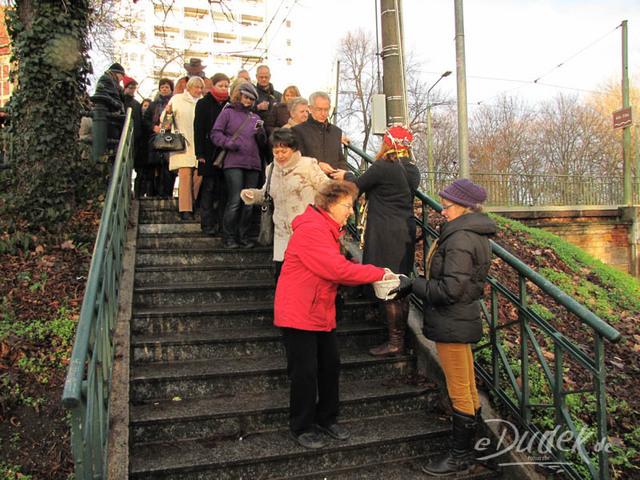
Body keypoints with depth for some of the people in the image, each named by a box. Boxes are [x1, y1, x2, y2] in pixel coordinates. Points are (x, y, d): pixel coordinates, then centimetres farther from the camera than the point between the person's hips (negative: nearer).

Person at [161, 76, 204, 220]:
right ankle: (185, 210, -15)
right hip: (183, 144, -3)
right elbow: (166, 121, 5)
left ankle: (192, 206, 10)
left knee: (198, 175, -3)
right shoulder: (177, 99, 11)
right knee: (185, 174, -12)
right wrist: (168, 112, -16)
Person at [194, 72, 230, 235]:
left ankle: (222, 223, 8)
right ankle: (207, 224, 2)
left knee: (224, 189, 2)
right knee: (209, 188, -2)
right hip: (210, 153, -2)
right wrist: (200, 153, -8)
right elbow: (198, 130, 0)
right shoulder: (203, 103, 5)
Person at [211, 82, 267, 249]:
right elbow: (215, 134, 2)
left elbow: (262, 143, 18)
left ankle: (243, 237, 10)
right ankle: (228, 237, -1)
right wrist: (229, 143, -14)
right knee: (235, 201, -11)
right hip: (234, 163, -4)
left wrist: (261, 131, -3)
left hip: (253, 164, 5)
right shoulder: (228, 113, 10)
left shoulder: (255, 118, 22)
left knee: (249, 203, 1)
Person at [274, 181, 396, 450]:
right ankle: (301, 428, 19)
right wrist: (379, 274, -17)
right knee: (305, 372, 0)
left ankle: (326, 418, 31)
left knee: (331, 365, 14)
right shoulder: (311, 230, -20)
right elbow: (338, 270, -25)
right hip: (298, 314, -10)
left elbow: (336, 271, 9)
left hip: (321, 314, 10)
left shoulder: (327, 230, 14)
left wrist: (373, 276, -6)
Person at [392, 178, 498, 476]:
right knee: (468, 389, 20)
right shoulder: (475, 234, 11)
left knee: (459, 393, 3)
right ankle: (469, 448, 35)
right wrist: (415, 285, 6)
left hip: (453, 324, -11)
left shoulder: (460, 239, -22)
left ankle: (461, 457, 19)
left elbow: (450, 289, -25)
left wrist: (413, 285, -14)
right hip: (463, 320, 11)